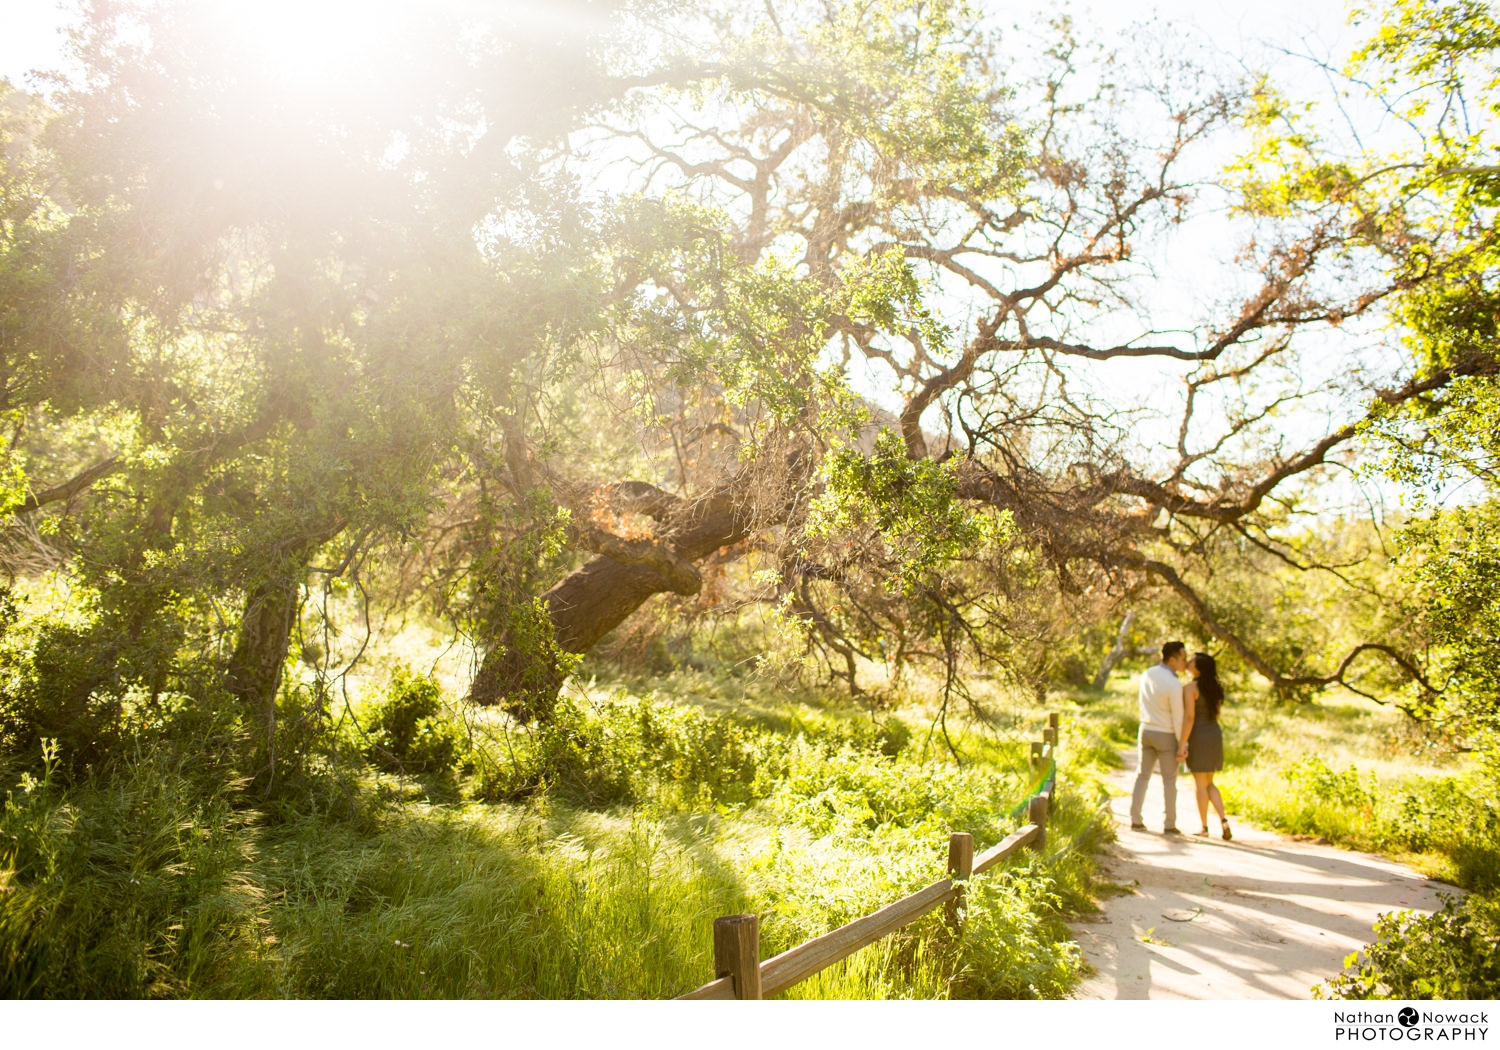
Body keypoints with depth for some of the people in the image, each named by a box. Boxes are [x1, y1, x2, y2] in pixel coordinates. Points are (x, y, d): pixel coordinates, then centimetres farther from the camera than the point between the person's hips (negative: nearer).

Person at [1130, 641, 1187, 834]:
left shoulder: (1146, 674, -1)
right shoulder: (1174, 685, -22)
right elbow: (1178, 718, -18)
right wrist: (1183, 744, -9)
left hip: (1146, 731, 6)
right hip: (1166, 735, -6)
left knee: (1142, 776, 12)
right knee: (1169, 780, 6)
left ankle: (1135, 820, 11)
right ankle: (1170, 825, 11)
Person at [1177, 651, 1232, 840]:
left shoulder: (1190, 688, -14)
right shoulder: (1215, 688, 9)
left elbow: (1189, 717, -19)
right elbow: (1216, 715, 15)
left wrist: (1182, 745, -16)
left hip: (1198, 737, -7)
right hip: (1215, 735, 7)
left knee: (1200, 784, 3)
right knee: (1209, 783, 16)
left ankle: (1204, 827, 10)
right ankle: (1223, 820, 0)